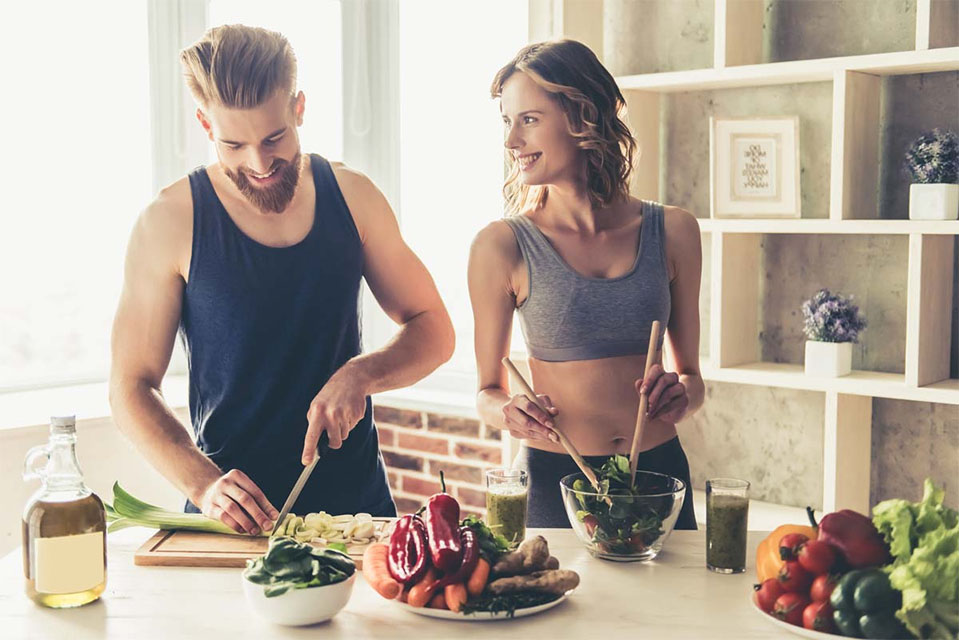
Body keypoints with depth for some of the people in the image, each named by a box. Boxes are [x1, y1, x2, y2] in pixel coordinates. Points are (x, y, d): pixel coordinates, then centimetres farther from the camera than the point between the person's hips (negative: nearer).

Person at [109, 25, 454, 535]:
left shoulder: (351, 196, 3)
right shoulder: (169, 223, -5)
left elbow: (434, 331, 9)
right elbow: (131, 389, -3)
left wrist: (361, 375, -11)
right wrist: (203, 484, -18)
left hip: (357, 497, 2)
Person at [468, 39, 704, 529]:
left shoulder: (672, 232, 0)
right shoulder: (502, 245, -7)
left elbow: (691, 373, 9)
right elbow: (488, 391, 2)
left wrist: (680, 396, -11)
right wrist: (507, 412, -18)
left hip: (659, 473, 2)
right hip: (553, 481, -2)